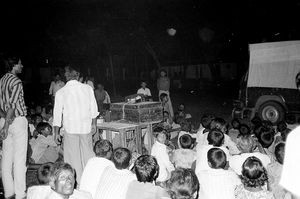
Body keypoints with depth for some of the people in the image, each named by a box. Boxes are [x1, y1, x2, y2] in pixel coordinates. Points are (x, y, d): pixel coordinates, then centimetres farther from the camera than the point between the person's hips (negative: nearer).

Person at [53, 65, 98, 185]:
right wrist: (93, 124, 17)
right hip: (86, 127, 2)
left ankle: (78, 182, 16)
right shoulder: (88, 88, -1)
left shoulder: (61, 92, -5)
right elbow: (94, 109, 5)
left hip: (70, 128, -2)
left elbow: (57, 114, -1)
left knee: (73, 158, 8)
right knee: (88, 154, 13)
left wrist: (56, 132, 8)